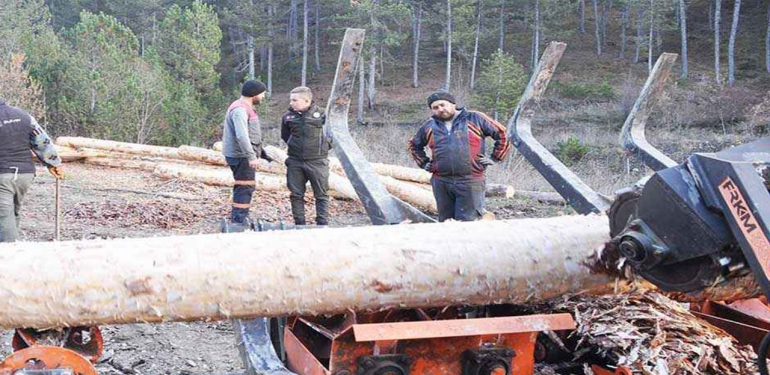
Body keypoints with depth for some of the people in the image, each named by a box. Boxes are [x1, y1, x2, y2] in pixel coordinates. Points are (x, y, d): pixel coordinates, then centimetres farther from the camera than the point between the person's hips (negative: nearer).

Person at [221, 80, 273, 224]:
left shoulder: (247, 108, 17)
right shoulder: (239, 109, -18)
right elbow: (241, 135, -30)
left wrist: (261, 153, 26)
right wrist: (252, 156, -33)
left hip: (245, 156, 11)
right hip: (241, 156, -11)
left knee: (247, 188, 17)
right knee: (245, 188, -9)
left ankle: (238, 220, 26)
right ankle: (238, 221, -6)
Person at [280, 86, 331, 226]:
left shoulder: (321, 114, -7)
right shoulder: (288, 116, 2)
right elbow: (285, 136, 19)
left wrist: (325, 145, 6)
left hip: (317, 162, -3)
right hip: (295, 162, 3)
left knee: (322, 195, 3)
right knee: (296, 195, 7)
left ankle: (323, 224, 9)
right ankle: (299, 224, 16)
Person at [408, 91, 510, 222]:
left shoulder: (475, 119, 3)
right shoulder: (429, 126, 13)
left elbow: (502, 135, 7)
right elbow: (414, 144, 31)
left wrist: (494, 158, 3)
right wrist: (424, 163, 19)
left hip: (470, 182, -4)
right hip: (441, 182, 4)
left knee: (467, 223, -6)